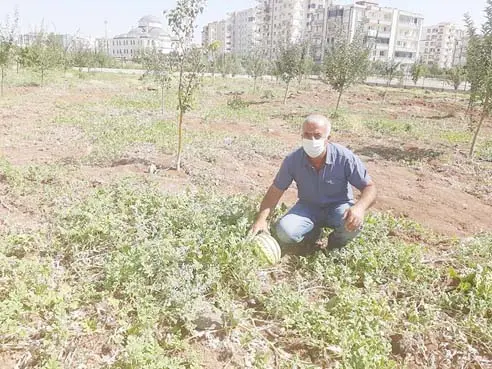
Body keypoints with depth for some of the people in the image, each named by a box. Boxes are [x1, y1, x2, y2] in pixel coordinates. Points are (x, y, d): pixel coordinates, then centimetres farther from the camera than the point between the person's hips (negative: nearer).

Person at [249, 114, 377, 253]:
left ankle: (335, 245, 3)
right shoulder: (293, 160, -17)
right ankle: (314, 234, 10)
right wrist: (262, 218, -22)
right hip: (308, 207, 2)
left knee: (353, 223, -34)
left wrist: (360, 207, -39)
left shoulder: (345, 157, -23)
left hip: (338, 206, -1)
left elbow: (369, 187, -16)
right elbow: (275, 191, -8)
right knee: (284, 232, -25)